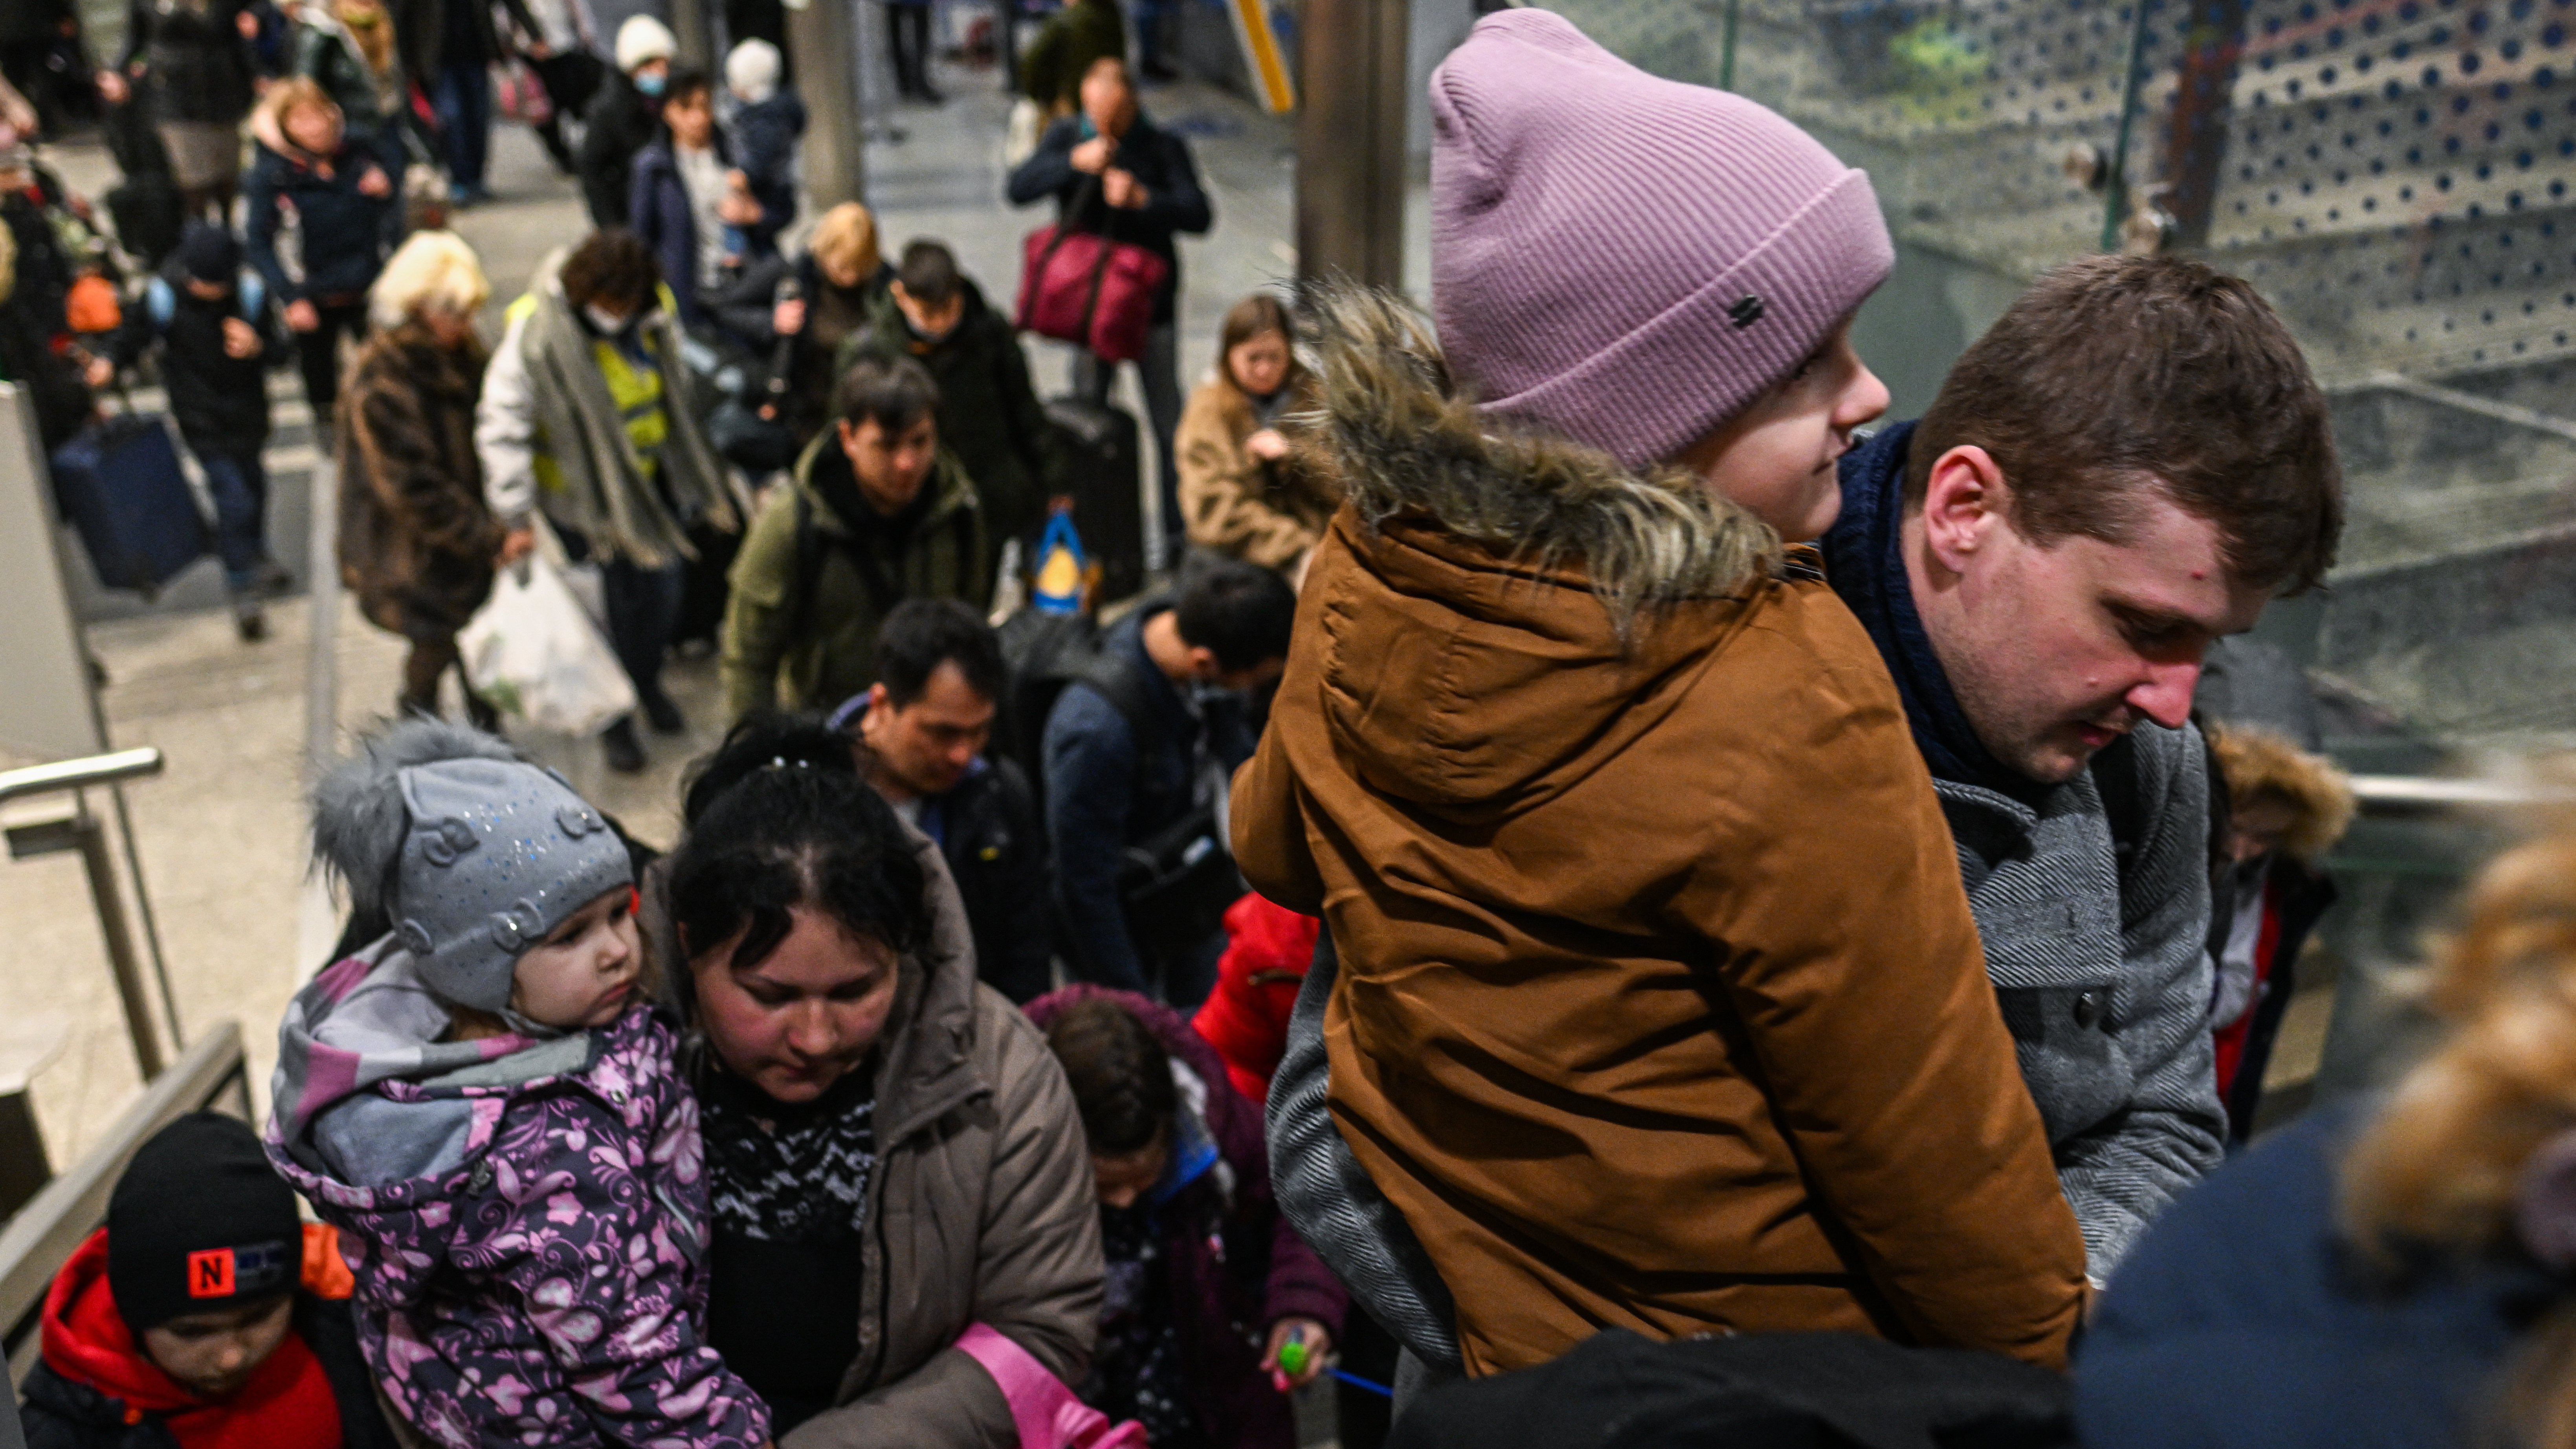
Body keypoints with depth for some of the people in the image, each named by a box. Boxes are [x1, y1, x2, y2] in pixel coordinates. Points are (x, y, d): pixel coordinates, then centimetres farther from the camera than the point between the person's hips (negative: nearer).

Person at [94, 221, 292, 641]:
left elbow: (279, 347, -5)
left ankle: (255, 558, 50)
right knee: (234, 499, -9)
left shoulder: (251, 292, -13)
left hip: (248, 411, 3)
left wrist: (258, 346, -26)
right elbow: (134, 335, -1)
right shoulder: (163, 296, -17)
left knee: (254, 485, 23)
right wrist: (110, 363, -19)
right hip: (203, 419, -3)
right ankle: (243, 591, 6)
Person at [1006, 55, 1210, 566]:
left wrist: (1143, 198, -29)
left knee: (1168, 423, 1)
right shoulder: (1066, 136, 2)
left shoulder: (1163, 146, -7)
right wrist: (1074, 162, -21)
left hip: (1151, 302, -3)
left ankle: (1179, 530, 12)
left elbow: (1200, 216, -14)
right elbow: (1019, 189, -7)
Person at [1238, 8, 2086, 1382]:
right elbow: (1926, 1130, -21)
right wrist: (2040, 1346, -3)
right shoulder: (1788, 710, -33)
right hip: (1732, 1327, -4)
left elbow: (1279, 848, 7)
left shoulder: (1361, 569, -13)